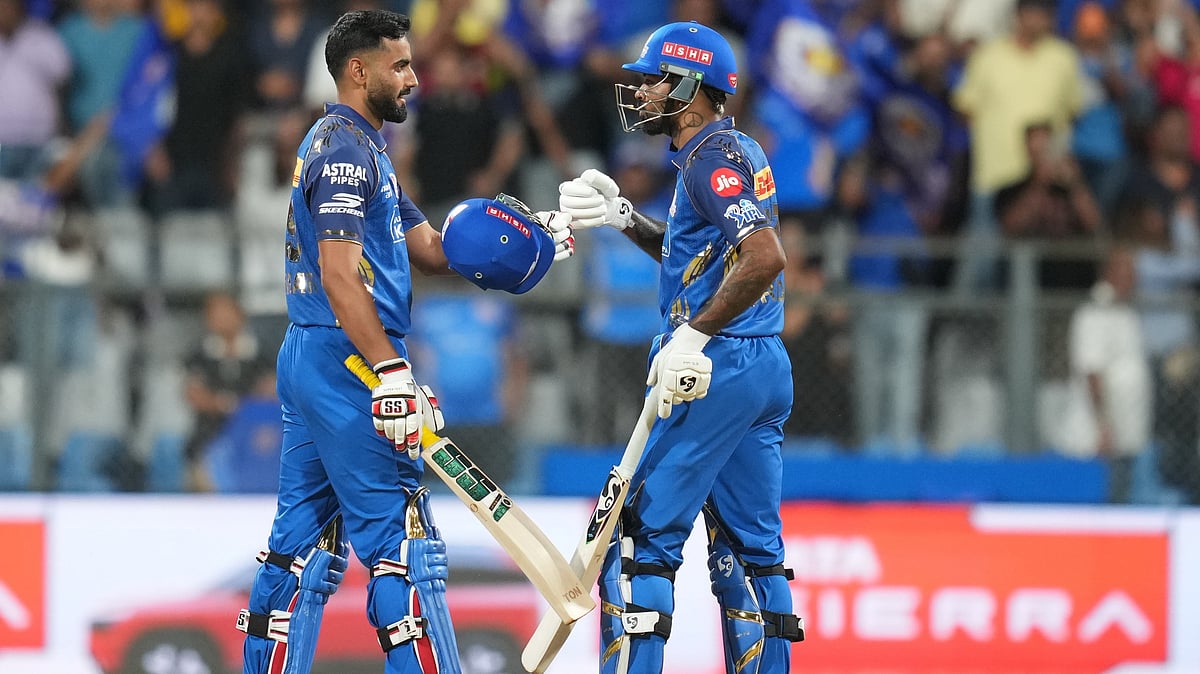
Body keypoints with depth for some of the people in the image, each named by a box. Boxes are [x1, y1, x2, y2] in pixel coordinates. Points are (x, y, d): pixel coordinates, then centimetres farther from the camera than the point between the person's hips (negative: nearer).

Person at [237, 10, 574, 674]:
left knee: (302, 540, 10)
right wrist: (392, 375, -26)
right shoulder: (346, 150, -12)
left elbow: (428, 247, 17)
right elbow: (339, 275, -22)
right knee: (401, 542, -9)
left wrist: (527, 235, 3)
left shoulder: (358, 148, 21)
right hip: (346, 364, -10)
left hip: (306, 363, 10)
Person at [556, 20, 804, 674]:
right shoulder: (736, 150, 17)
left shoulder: (713, 155, -13)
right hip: (766, 370, 10)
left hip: (717, 369, -10)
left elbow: (765, 256, -27)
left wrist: (692, 336, -25)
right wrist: (623, 218, 18)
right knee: (748, 546, 11)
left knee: (644, 531, -6)